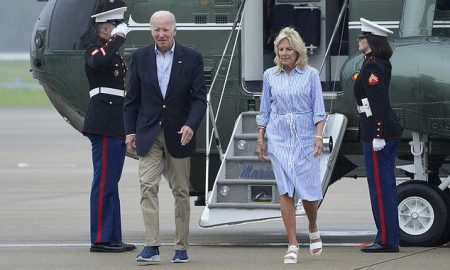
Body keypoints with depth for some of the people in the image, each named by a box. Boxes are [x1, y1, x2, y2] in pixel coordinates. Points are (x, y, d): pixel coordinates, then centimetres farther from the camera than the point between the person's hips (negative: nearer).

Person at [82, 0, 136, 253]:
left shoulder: (115, 53, 21)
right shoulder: (96, 50, -8)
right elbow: (98, 61, -35)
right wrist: (118, 39, -25)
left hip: (117, 126, 10)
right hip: (105, 126, -10)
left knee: (110, 184, 11)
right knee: (105, 182, -9)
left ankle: (113, 238, 13)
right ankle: (101, 239, -8)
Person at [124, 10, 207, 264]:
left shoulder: (192, 58, -2)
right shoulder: (141, 57, 3)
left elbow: (199, 98, -5)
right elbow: (133, 98, 8)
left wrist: (191, 125, -19)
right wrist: (130, 131, 3)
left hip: (178, 135, -1)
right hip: (149, 134, 1)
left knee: (181, 191, 6)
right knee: (148, 186, -11)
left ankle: (181, 247, 14)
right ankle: (152, 246, -15)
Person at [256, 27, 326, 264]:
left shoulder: (310, 75, 1)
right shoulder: (270, 76, 8)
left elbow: (318, 110, 0)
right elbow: (265, 111, 13)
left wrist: (319, 135, -11)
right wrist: (260, 138, 8)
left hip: (305, 138, -1)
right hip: (279, 138, 1)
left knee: (308, 189, 0)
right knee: (285, 191, -5)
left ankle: (313, 231, 30)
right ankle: (292, 245, -4)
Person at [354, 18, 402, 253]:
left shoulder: (371, 67, -16)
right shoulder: (381, 64, 15)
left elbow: (379, 103, -22)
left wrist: (378, 136, -23)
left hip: (377, 133, -10)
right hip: (388, 133, 10)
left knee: (380, 187, -6)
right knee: (385, 186, 13)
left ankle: (386, 240, -4)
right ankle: (389, 239, 18)